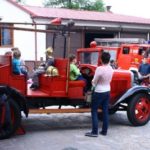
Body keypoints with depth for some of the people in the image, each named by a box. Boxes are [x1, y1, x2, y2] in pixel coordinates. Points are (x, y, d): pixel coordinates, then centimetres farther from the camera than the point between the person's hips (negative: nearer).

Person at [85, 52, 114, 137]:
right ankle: (104, 131, 21)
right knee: (105, 111, 12)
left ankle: (95, 132, 3)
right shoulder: (111, 69, -1)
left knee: (94, 111, 3)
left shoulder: (100, 69, -21)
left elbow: (94, 82, -11)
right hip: (107, 92, 7)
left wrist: (93, 82, 10)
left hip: (99, 93, -7)